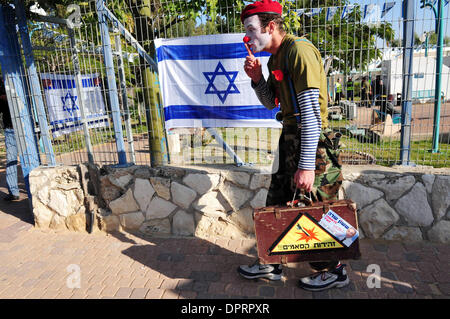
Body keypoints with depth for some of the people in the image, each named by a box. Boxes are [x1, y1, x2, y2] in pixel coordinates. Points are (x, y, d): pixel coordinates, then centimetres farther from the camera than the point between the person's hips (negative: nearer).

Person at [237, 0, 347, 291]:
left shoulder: (299, 51, -16)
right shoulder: (276, 57, 13)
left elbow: (311, 112, -22)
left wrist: (306, 166, -23)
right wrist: (257, 78, 1)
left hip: (312, 144, -9)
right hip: (291, 140, 10)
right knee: (276, 205, 16)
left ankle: (334, 271, 27)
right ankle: (271, 265, 33)